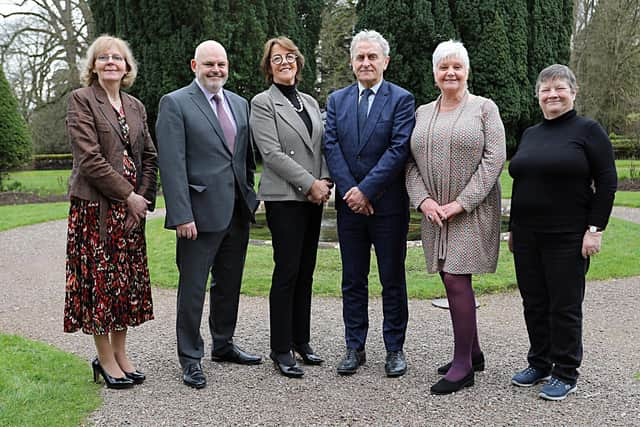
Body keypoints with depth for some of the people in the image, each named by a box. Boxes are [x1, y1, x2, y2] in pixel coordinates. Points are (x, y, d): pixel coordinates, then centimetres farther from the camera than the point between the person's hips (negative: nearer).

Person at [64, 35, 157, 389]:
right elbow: (89, 157, -12)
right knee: (99, 279, -1)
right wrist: (128, 195, -12)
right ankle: (105, 359, 11)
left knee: (128, 280, 8)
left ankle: (120, 353, 20)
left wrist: (143, 199, -3)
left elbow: (149, 157, 12)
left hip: (131, 207, 6)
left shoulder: (135, 106, 14)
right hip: (95, 207, -5)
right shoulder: (81, 100, -3)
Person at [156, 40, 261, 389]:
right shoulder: (175, 104, -6)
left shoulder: (239, 104, 13)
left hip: (237, 211, 7)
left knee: (229, 283, 17)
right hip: (201, 212, -6)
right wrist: (181, 215, -18)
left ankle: (223, 345, 33)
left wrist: (250, 197, 8)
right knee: (193, 287, 2)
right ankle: (190, 358, 15)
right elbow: (172, 164, -12)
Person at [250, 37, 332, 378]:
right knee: (286, 272, -5)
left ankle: (301, 341, 20)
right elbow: (272, 153, -12)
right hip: (284, 197, -6)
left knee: (306, 272, 10)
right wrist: (310, 183, -14)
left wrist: (325, 181, -2)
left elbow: (322, 147, 15)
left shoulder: (310, 102, 17)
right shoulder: (262, 103, -3)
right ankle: (281, 350, 4)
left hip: (314, 197, 6)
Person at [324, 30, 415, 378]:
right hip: (349, 203, 3)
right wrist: (348, 189, -12)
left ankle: (395, 349, 18)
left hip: (388, 204, -3)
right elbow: (331, 146, 0)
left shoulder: (401, 99, -2)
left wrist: (366, 190, -17)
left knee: (393, 280, 6)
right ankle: (355, 348, 20)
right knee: (353, 280, 10)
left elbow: (399, 149, -12)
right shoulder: (337, 100, 9)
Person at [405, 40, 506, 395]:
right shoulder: (422, 113, 13)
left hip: (472, 211, -5)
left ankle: (462, 366, -1)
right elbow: (411, 162, 9)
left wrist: (461, 203, -15)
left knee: (455, 279, -11)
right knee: (452, 280, 9)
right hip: (435, 212, 5)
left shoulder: (484, 108, -1)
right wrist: (423, 200, -7)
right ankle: (472, 352, 24)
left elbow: (494, 159, -9)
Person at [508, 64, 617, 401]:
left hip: (568, 237, -5)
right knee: (534, 303, 11)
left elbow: (607, 182, -7)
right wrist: (514, 229, 17)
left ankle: (566, 374, 14)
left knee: (564, 306, 2)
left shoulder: (587, 130, -4)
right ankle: (539, 364, 26)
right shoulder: (530, 134, 13)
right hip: (527, 237, 6)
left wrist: (595, 229, -13)